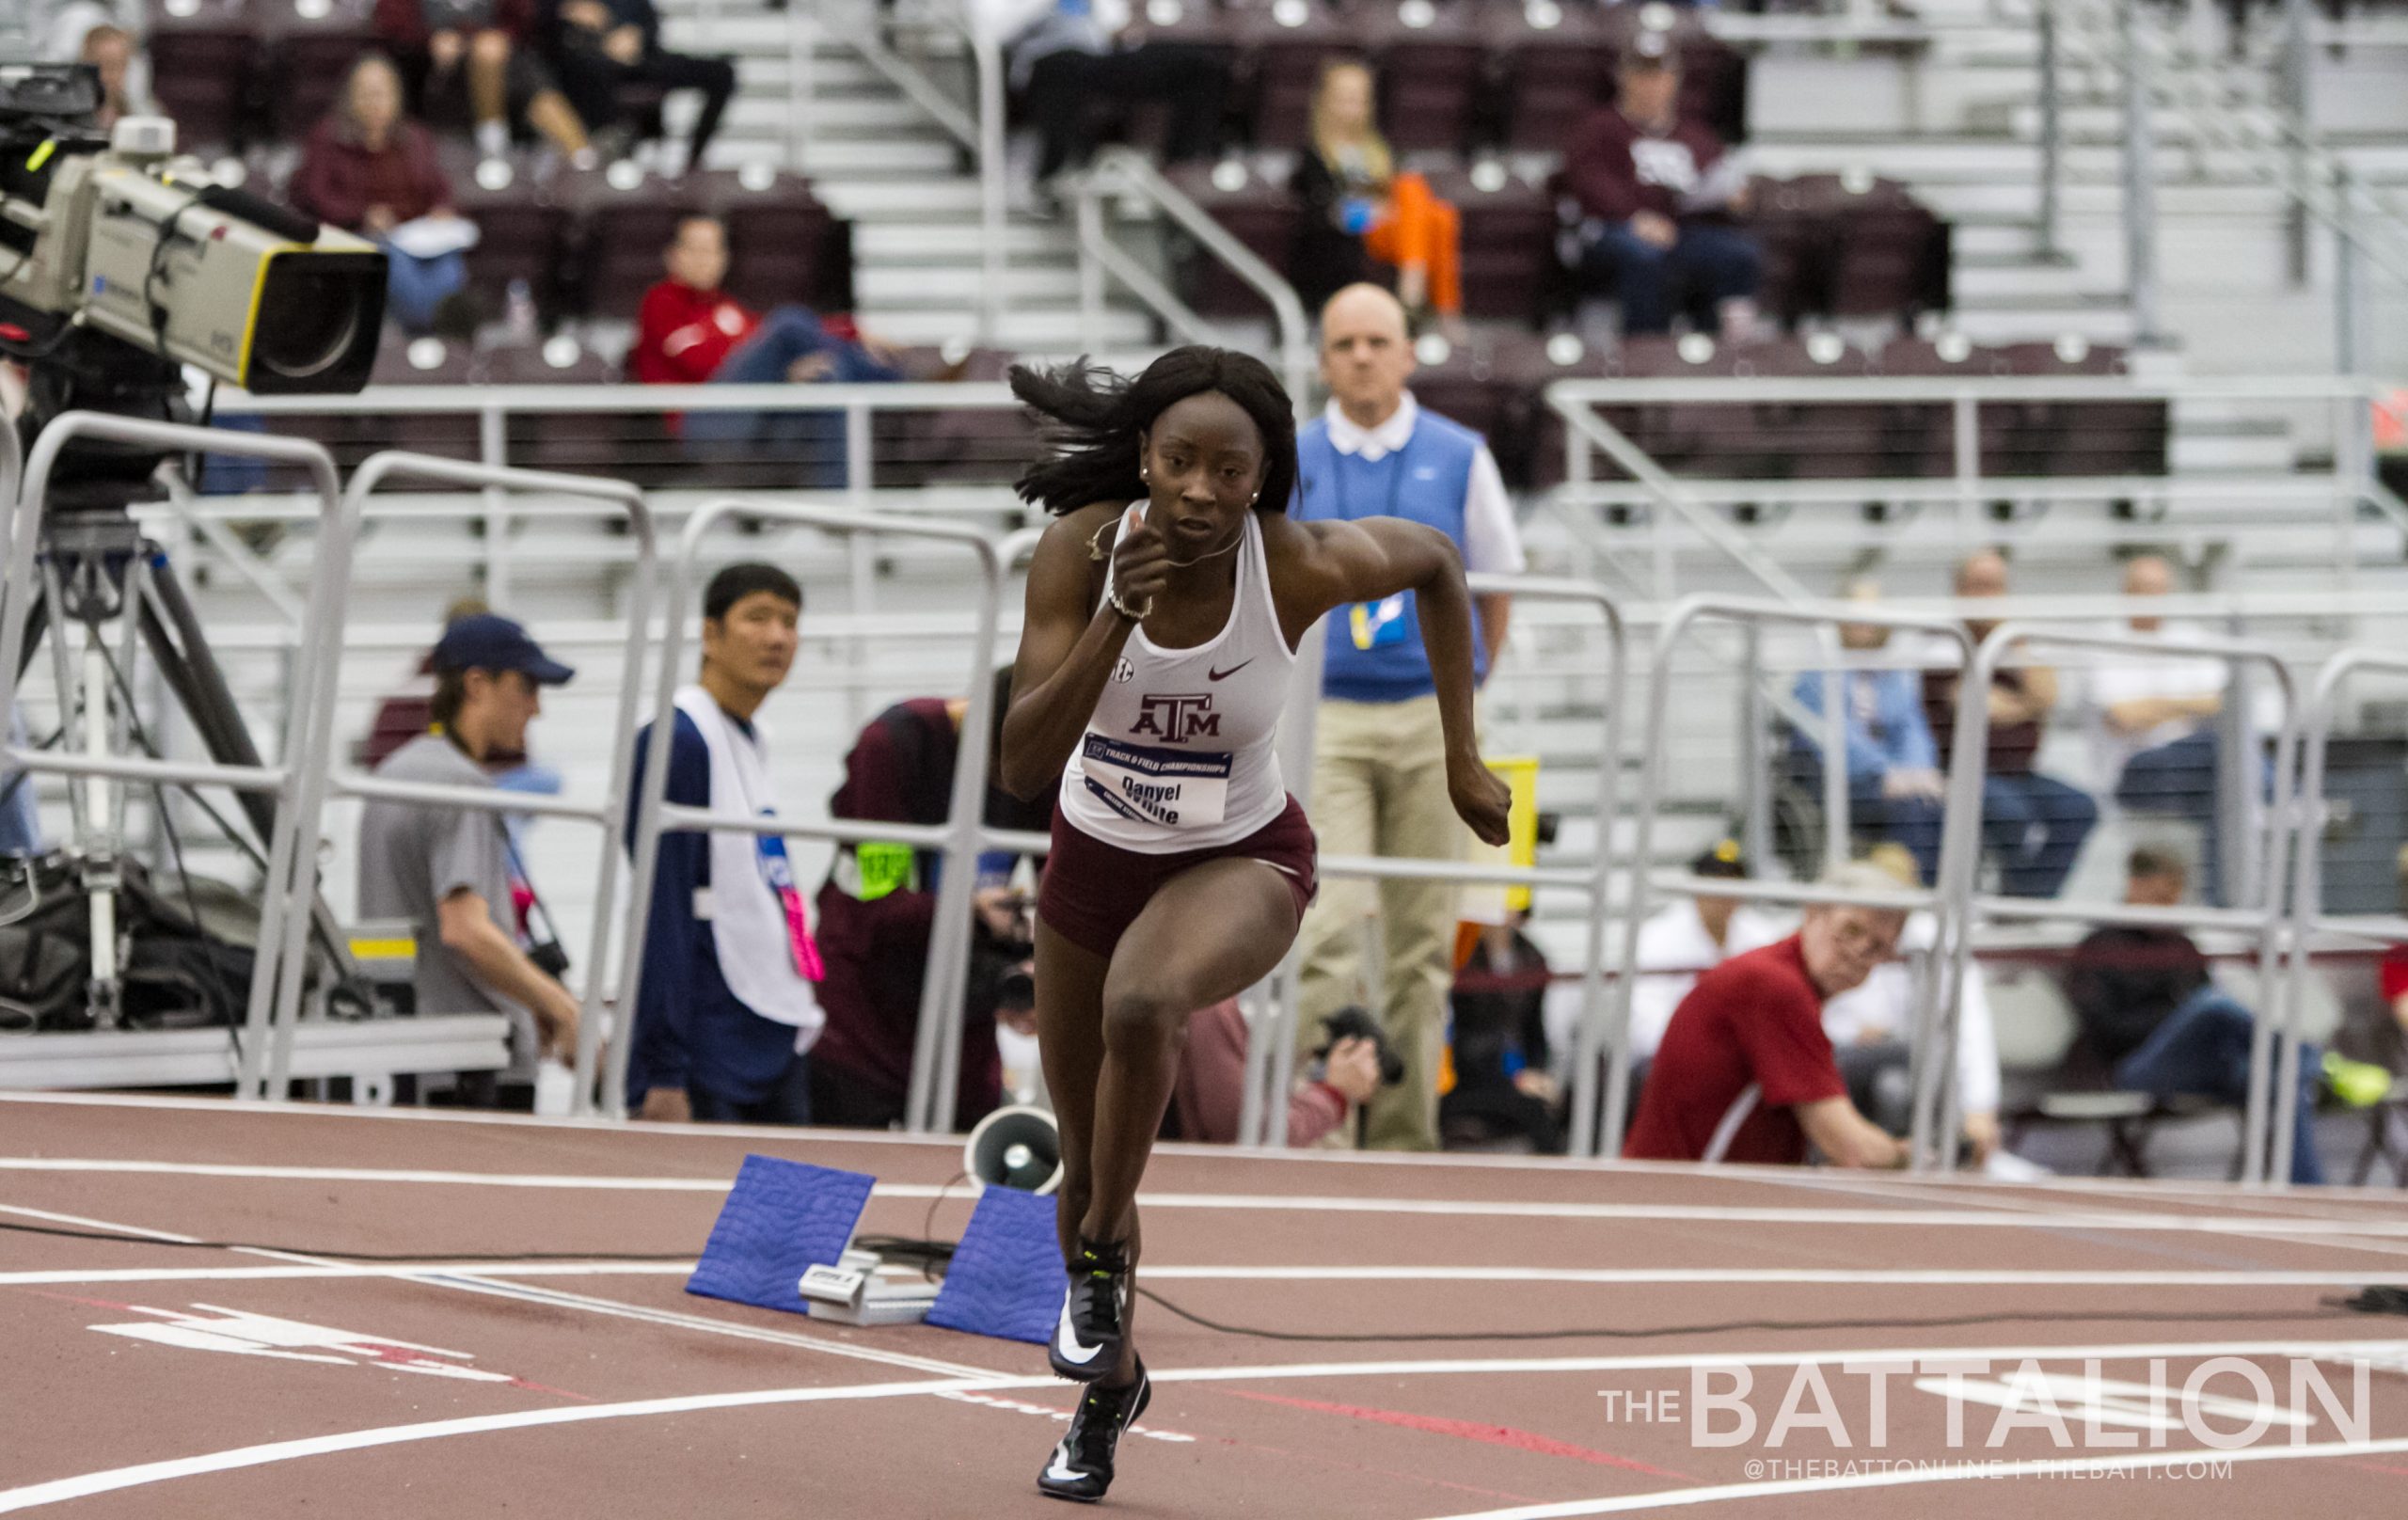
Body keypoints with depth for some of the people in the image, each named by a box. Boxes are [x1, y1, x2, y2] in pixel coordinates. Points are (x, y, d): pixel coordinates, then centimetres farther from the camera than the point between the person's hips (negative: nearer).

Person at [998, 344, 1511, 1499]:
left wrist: (1462, 760, 1)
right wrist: (1119, 615, -39)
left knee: (1141, 1006, -38)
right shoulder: (1080, 548, -24)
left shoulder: (1302, 566, -26)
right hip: (1094, 857, 3)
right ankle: (1111, 1382, 46)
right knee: (1085, 1162, 17)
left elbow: (1434, 558, -2)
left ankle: (1103, 1256, -12)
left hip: (1241, 863, -3)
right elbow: (1022, 767, -28)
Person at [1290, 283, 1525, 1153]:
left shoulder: (1459, 459, 7)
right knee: (1329, 926, -14)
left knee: (1422, 939, 4)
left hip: (1433, 717, 1)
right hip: (1329, 720, -1)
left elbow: (1496, 588, 14)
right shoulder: (1292, 463, 6)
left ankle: (1404, 1133, 11)